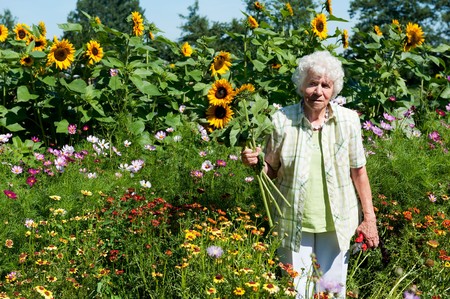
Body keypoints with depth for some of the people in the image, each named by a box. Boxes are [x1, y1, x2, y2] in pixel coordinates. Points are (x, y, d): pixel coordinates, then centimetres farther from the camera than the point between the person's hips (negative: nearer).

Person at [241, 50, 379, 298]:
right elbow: (272, 171, 2)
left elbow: (358, 171, 0)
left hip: (337, 222, 1)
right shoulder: (282, 120, -9)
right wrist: (255, 163, -20)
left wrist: (369, 218, 1)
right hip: (294, 222, 0)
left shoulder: (348, 120, -7)